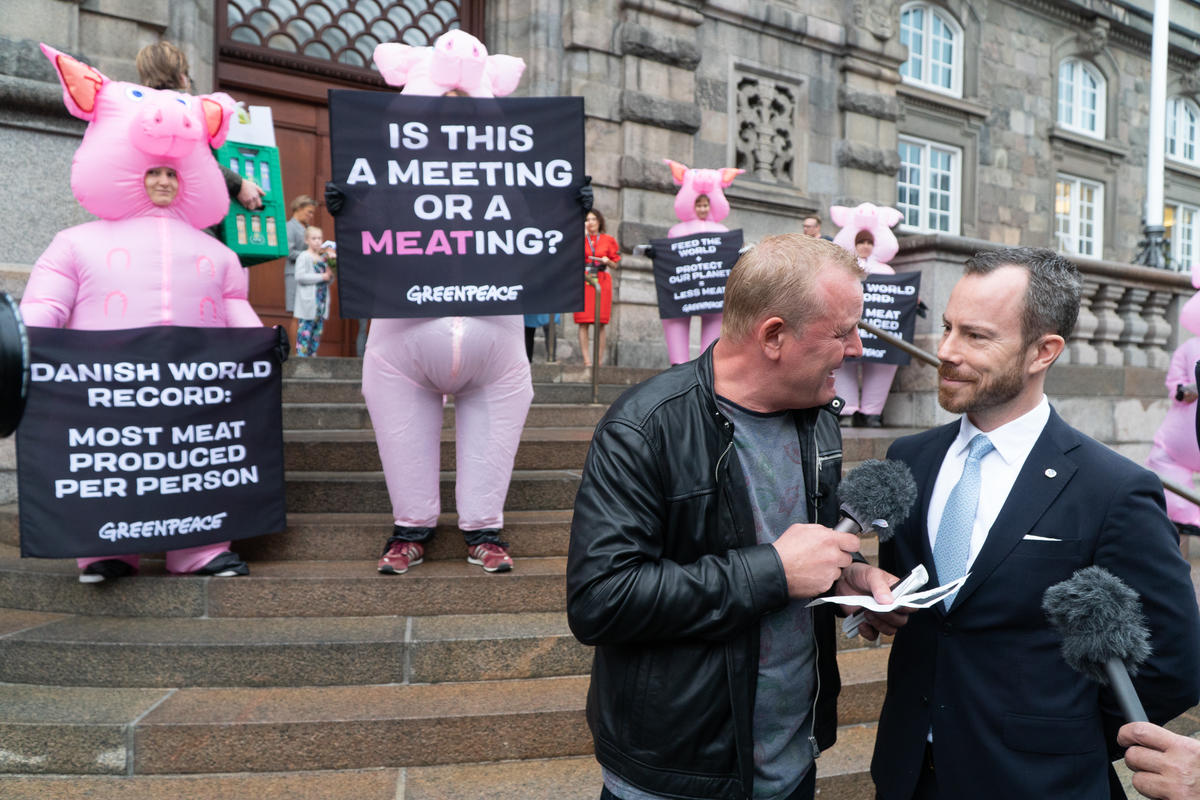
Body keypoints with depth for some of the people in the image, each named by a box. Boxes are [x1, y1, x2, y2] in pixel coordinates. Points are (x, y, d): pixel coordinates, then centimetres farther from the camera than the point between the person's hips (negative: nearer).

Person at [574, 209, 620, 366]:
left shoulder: (608, 240, 11)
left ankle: (599, 361, 0)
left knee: (601, 323, -3)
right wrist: (584, 235, -6)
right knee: (583, 322, -8)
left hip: (602, 281, 1)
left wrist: (607, 261, -8)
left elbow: (614, 265, 14)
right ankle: (586, 360, -6)